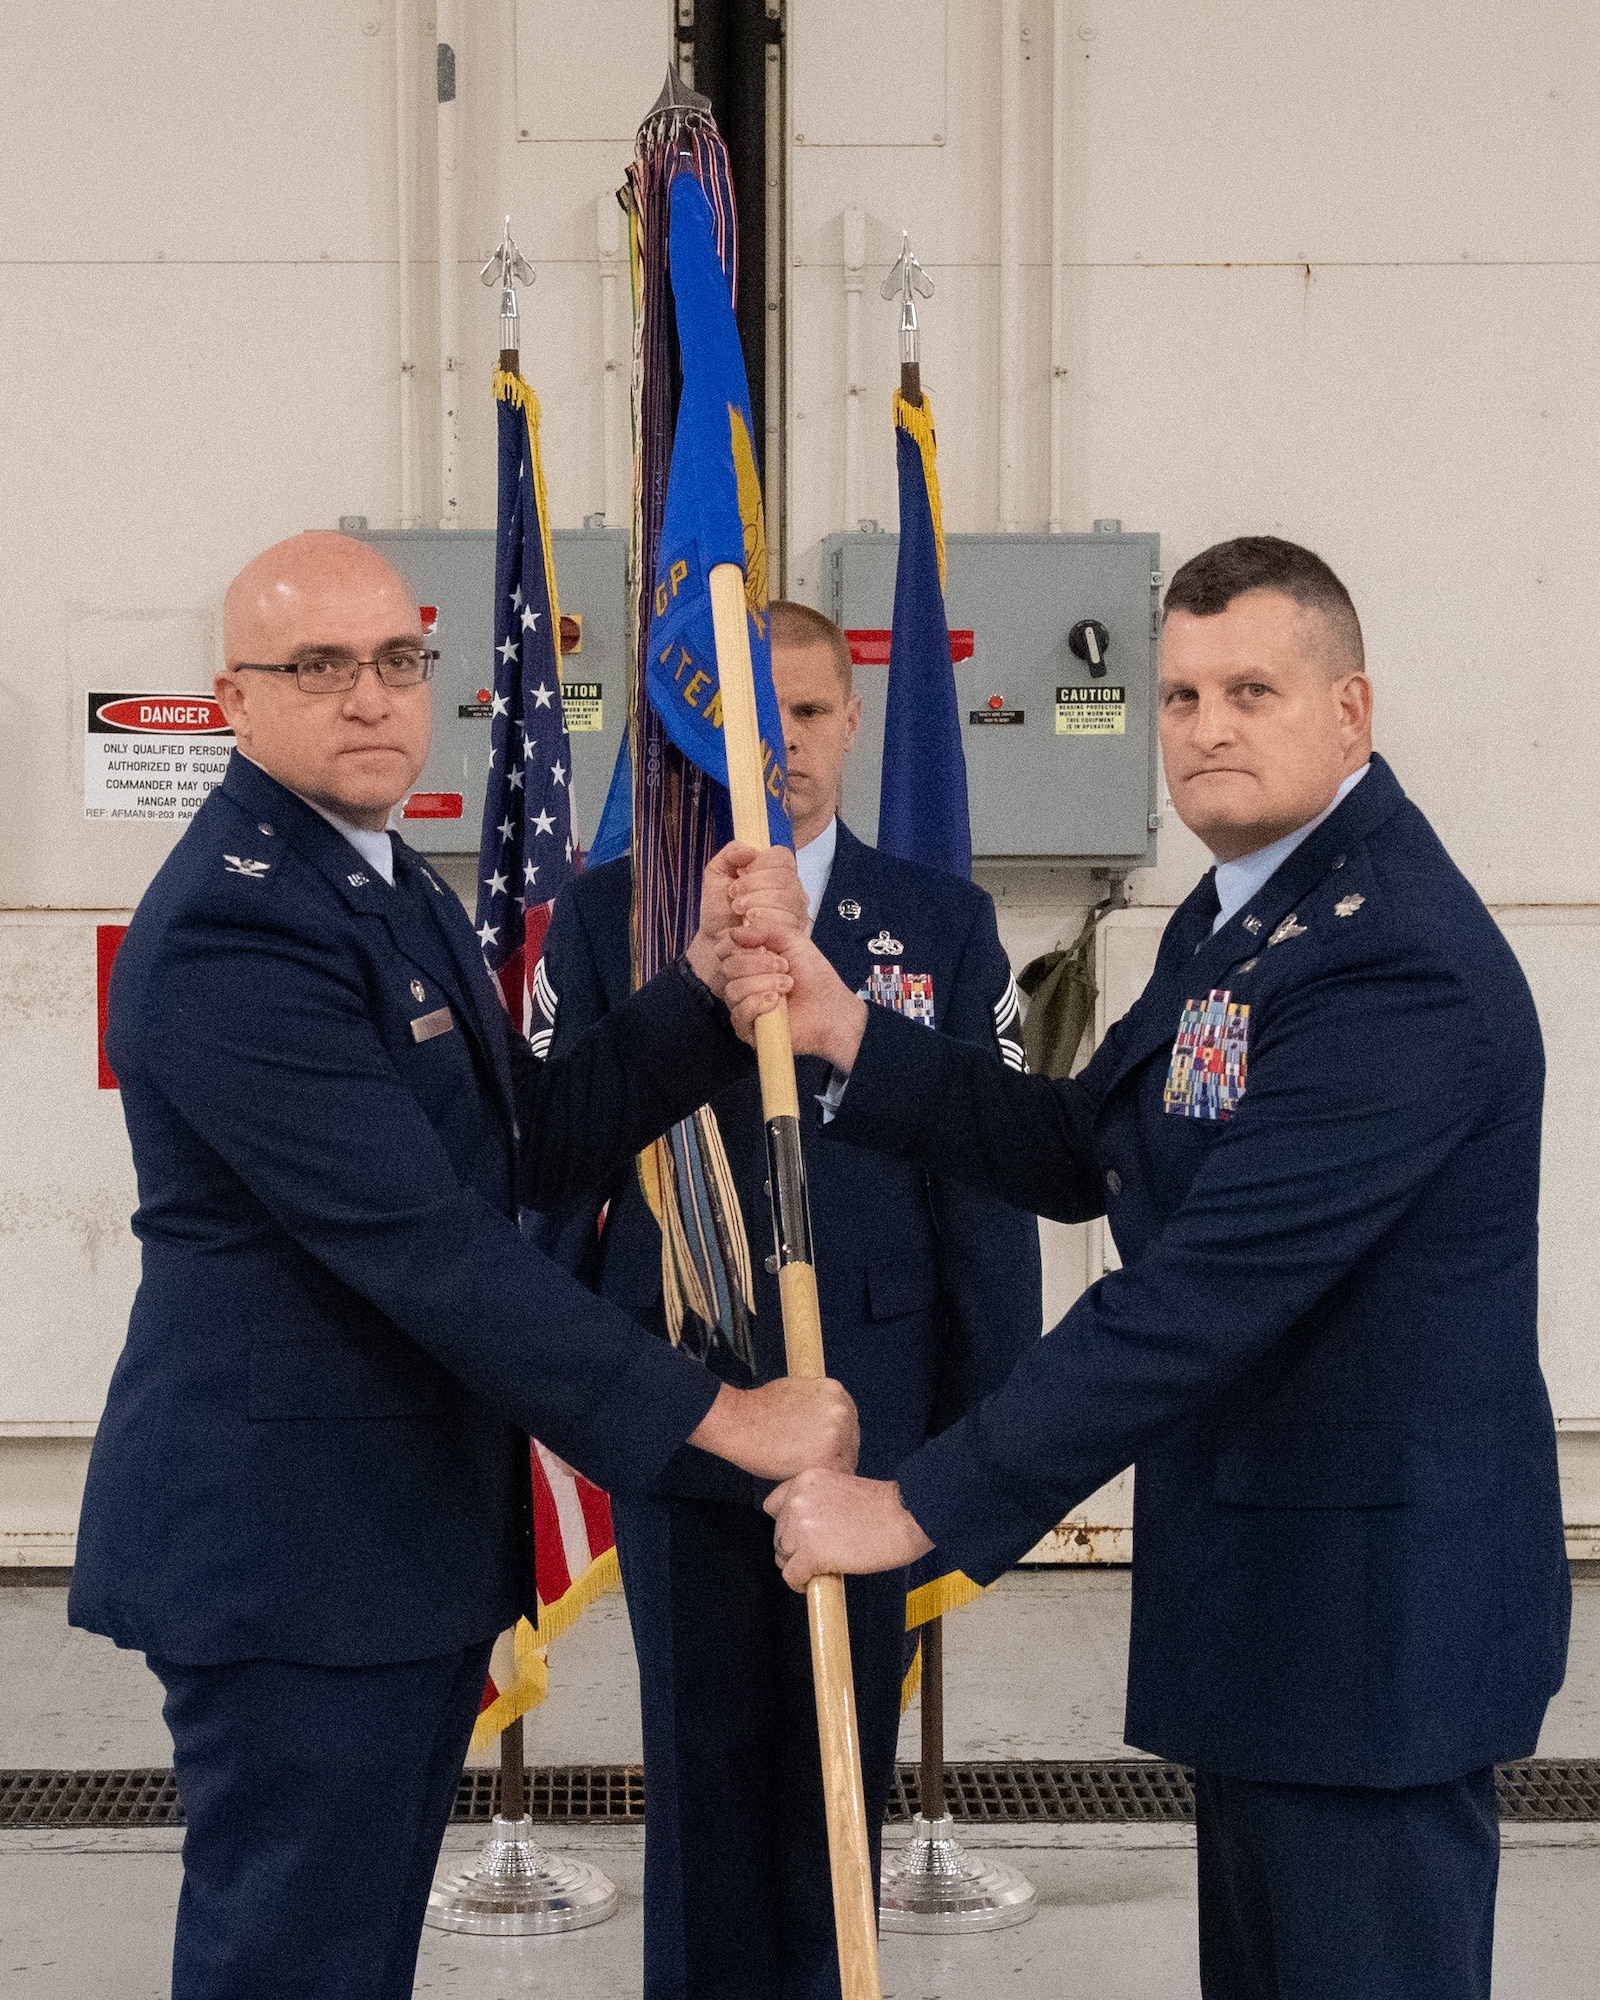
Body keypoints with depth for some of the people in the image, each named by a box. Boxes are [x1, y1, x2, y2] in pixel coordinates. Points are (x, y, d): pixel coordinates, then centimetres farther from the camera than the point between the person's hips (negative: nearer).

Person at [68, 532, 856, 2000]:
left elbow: (538, 1144, 11)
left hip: (411, 1536, 10)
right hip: (290, 1548, -10)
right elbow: (424, 1241, -25)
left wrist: (705, 988, -3)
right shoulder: (233, 926, -20)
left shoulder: (396, 888, 14)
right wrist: (717, 1415, -23)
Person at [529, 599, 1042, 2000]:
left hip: (868, 1406, 1)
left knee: (843, 1748, 11)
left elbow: (988, 1183, 4)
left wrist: (996, 1416, 1)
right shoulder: (607, 913, 3)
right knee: (704, 1751, 9)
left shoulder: (942, 924, 5)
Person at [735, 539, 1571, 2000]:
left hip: (1368, 1598, -10)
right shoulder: (1236, 915, 11)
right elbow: (1084, 1154, 13)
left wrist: (923, 1506, -25)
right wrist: (849, 1035, 0)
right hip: (1255, 1578, 10)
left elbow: (1206, 1291, -28)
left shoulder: (1397, 959, -24)